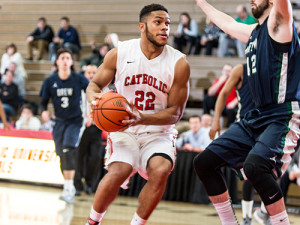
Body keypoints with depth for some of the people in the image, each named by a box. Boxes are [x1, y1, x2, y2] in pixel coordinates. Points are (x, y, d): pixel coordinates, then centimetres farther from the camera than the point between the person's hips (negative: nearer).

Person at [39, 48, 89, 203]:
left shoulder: (79, 79, -8)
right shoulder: (50, 81, -2)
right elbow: (43, 101, 7)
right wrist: (44, 111, -15)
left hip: (75, 121, -3)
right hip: (59, 122, 4)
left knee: (68, 151, -22)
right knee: (62, 156, 7)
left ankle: (68, 189, -24)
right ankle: (70, 188, 24)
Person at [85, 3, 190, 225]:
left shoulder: (179, 64, -9)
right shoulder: (120, 53, -6)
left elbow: (175, 113, -8)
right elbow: (95, 84, 8)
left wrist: (142, 119, -25)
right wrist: (94, 96, -18)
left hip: (158, 133, 0)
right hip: (124, 129, 0)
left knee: (160, 171, -29)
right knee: (118, 173, -26)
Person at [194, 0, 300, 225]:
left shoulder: (278, 23, -6)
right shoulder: (254, 31, 18)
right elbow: (228, 23, 38)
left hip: (282, 118, -10)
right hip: (255, 117, 10)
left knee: (254, 166, -34)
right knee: (204, 162, 8)